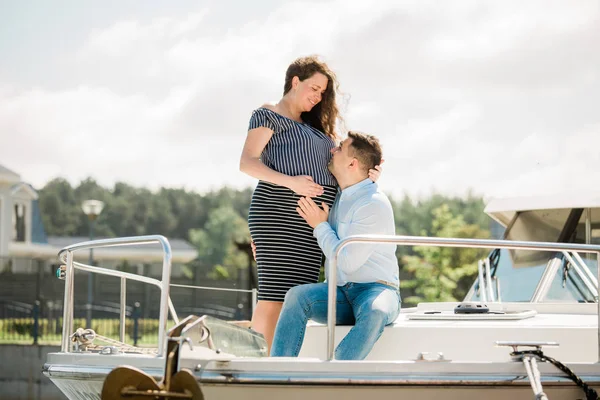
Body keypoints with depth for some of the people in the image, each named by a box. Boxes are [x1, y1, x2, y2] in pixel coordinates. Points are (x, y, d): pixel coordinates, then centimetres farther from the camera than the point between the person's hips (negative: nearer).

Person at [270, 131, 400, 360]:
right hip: (339, 292, 6)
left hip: (376, 289, -6)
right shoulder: (337, 197, 12)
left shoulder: (374, 204, -13)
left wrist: (321, 226, -7)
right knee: (297, 295, -25)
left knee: (374, 312, -42)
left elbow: (347, 262, -18)